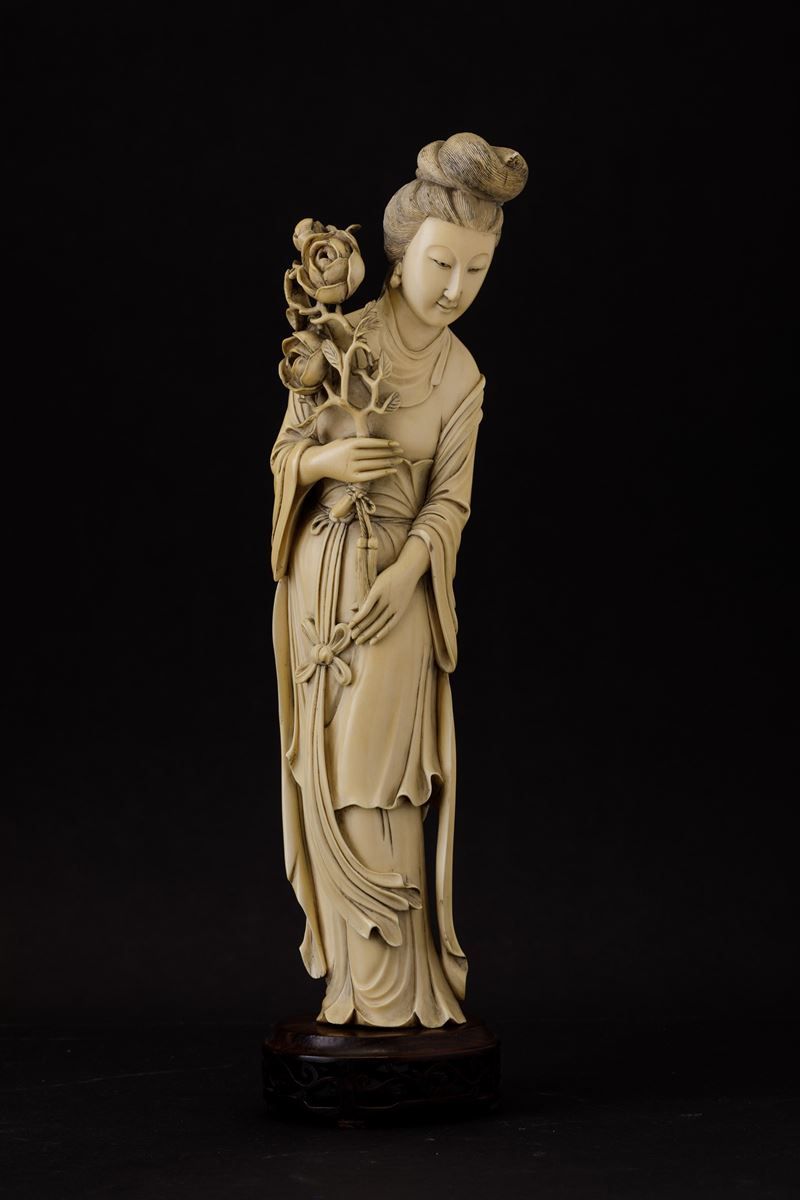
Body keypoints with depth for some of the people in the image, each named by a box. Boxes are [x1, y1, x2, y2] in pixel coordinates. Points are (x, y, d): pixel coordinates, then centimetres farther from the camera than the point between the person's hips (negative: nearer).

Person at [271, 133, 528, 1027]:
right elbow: (285, 454, 3)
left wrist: (402, 578, -16)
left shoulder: (462, 376, 0)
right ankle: (353, 975, 15)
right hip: (318, 578, 1)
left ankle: (399, 987, 9)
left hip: (398, 585, -1)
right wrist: (328, 460, -19)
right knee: (328, 779, 4)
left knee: (377, 782, -2)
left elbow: (450, 500, -1)